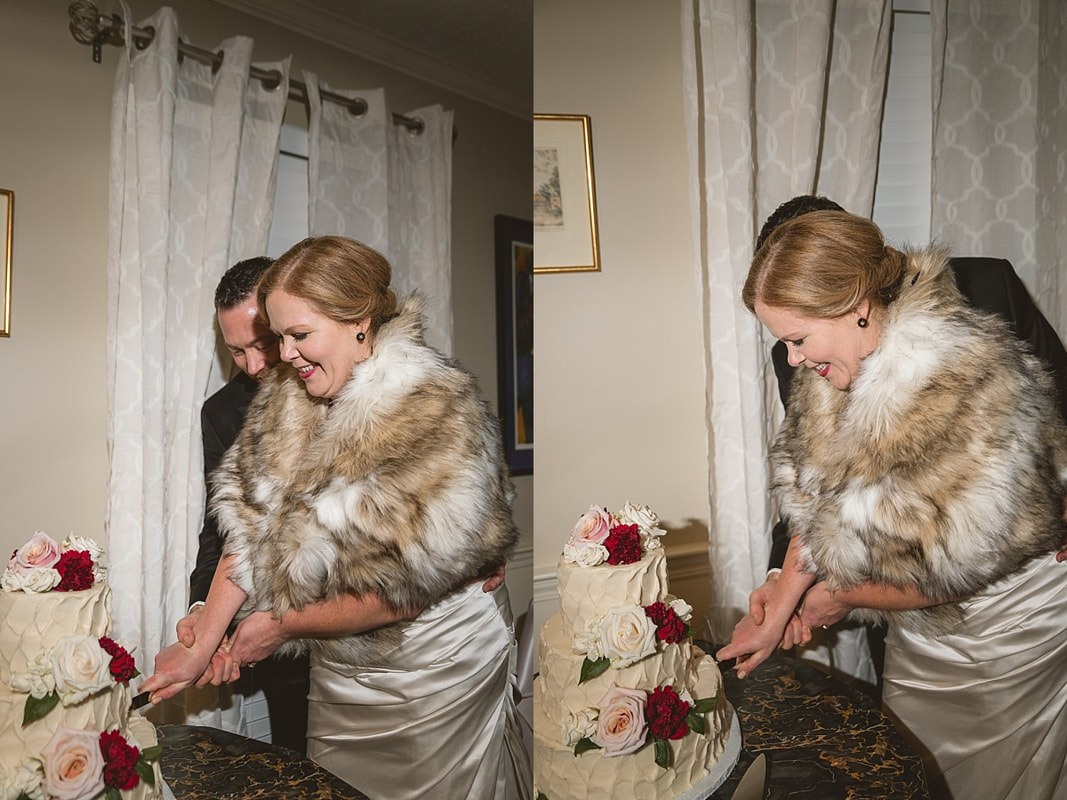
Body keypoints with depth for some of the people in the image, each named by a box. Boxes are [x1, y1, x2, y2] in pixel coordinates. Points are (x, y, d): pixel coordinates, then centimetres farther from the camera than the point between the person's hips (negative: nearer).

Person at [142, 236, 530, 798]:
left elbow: (398, 593, -25)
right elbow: (248, 525, -2)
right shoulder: (289, 399, -4)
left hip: (434, 673, -6)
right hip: (338, 671, 6)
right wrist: (201, 646, -5)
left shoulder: (435, 418, -27)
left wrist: (284, 626, -13)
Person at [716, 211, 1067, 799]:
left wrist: (840, 598, -12)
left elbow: (946, 570, -28)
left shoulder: (963, 382, -34)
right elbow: (813, 503, -3)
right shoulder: (837, 373, -10)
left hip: (1010, 625, -6)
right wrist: (775, 619, -3)